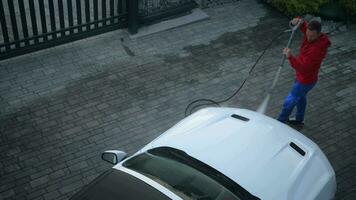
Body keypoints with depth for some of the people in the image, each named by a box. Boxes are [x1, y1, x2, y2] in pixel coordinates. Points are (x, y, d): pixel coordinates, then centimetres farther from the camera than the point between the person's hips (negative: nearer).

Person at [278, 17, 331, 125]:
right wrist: (298, 21, -24)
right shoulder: (310, 34, -15)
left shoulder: (318, 49, -38)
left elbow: (302, 67, -38)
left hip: (306, 80, -9)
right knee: (301, 97, 29)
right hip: (302, 76, 9)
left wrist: (290, 57, -50)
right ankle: (299, 119, 52)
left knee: (289, 101, 10)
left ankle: (281, 121, 34)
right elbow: (303, 24, 1)